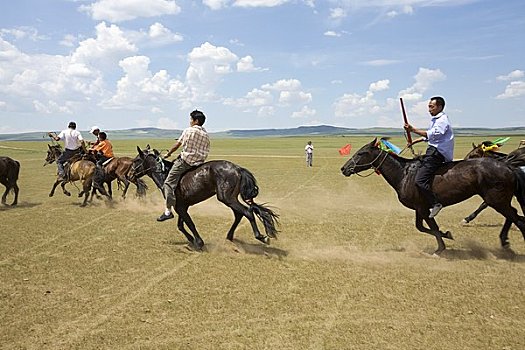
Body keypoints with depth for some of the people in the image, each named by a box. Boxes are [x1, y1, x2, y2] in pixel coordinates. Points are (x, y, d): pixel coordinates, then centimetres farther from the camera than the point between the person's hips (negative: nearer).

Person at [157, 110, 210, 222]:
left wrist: (168, 153, 12)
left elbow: (177, 144, -2)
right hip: (199, 162, 7)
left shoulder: (188, 131, -7)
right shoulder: (206, 135, 9)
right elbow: (206, 152, 9)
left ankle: (168, 210, -14)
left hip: (185, 161, -7)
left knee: (169, 183, -6)